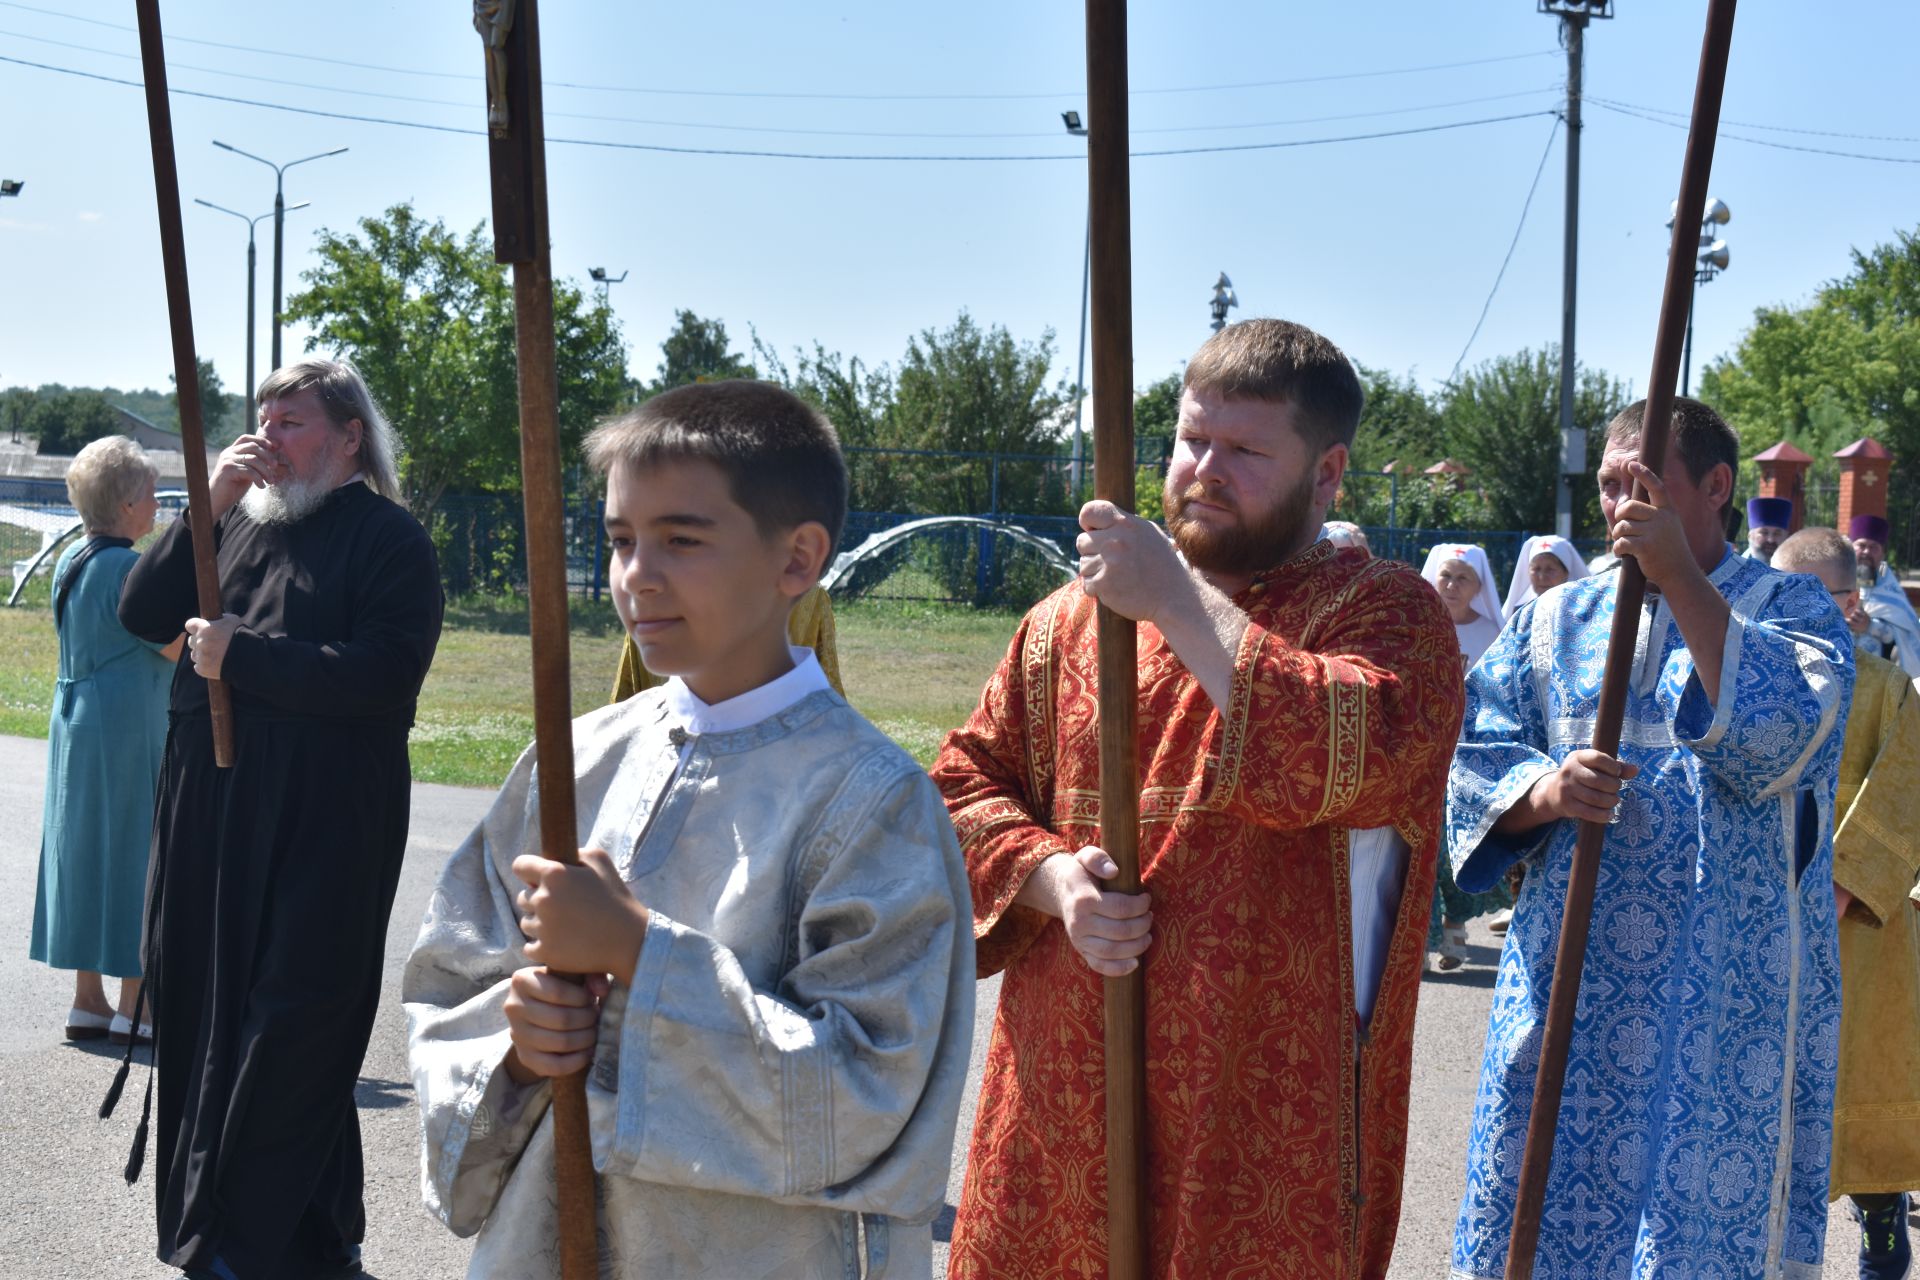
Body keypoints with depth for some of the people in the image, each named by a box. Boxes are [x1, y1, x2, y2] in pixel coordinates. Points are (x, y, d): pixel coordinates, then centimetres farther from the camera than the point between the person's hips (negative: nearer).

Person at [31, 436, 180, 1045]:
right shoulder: (127, 567, -17)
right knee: (134, 858, -2)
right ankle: (131, 1009, 2)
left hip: (74, 725, 9)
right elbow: (178, 647, -16)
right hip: (127, 732, -9)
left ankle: (88, 1001, 16)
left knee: (87, 857, 12)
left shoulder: (70, 560, 10)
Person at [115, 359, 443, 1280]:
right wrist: (207, 506, -7)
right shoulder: (237, 522, 12)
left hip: (323, 827, -6)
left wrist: (240, 656, -15)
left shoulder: (388, 538, -5)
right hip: (208, 813, 6)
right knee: (205, 1003, 10)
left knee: (291, 1025, 0)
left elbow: (386, 676, -18)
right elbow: (143, 615, 3)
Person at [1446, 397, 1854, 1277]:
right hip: (1567, 974, 3)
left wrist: (1681, 578, -20)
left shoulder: (1792, 610, 3)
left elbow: (1785, 733, -17)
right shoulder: (1557, 620, 11)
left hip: (1722, 994, -3)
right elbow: (1476, 755, 5)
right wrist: (1543, 791, -17)